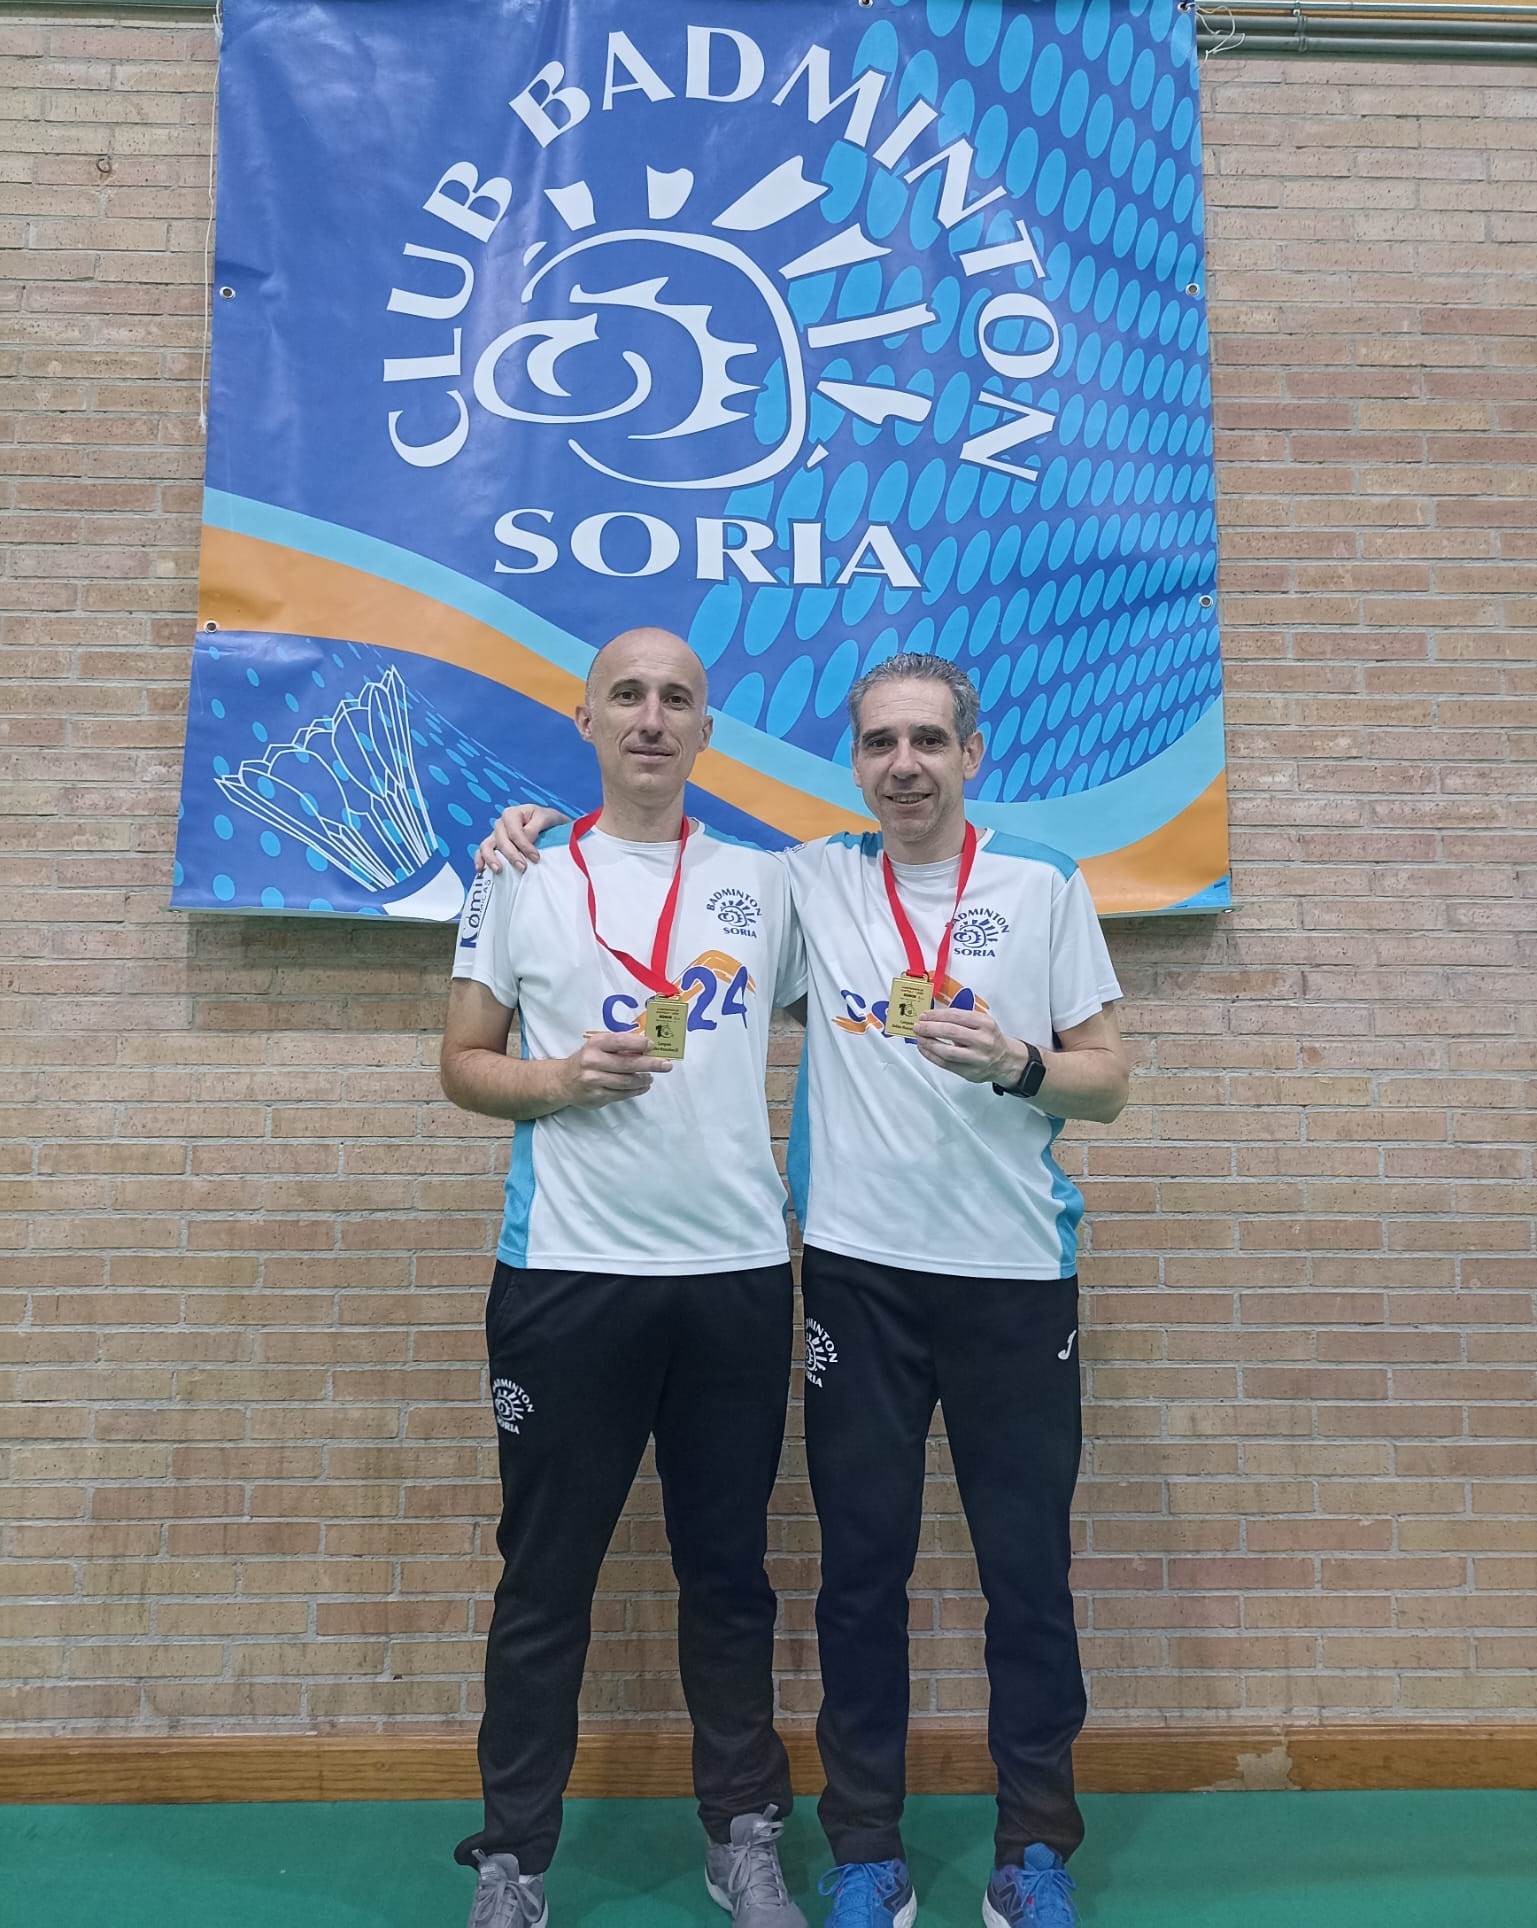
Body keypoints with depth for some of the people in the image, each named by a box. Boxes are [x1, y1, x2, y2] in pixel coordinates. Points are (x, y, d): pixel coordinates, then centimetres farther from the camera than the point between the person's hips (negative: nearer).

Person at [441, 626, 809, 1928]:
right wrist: (555, 1081, -14)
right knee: (547, 1577, 10)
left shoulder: (765, 881, 8)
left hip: (739, 1271, 2)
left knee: (729, 1570, 14)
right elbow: (463, 1063, 5)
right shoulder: (524, 878, 4)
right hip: (569, 1274, -1)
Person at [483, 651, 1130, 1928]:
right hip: (860, 1273, 1)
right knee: (862, 1569, 11)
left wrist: (1016, 1064, -16)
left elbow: (1108, 1082, 4)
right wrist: (540, 829, 1)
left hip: (1016, 1273, 0)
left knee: (1029, 1570, 10)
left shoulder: (1046, 889, 3)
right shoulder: (809, 882, 4)